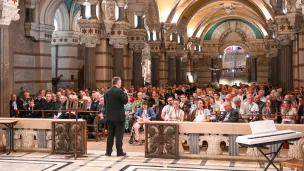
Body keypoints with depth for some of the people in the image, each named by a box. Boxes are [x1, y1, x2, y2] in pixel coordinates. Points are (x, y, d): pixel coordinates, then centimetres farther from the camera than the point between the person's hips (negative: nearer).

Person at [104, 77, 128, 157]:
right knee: (119, 134, 1)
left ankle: (108, 151, 11)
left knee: (110, 134, 11)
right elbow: (125, 101, -11)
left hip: (109, 116, 6)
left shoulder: (106, 92, 7)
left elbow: (105, 104, 11)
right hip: (119, 116, -5)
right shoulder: (119, 91, -13)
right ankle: (119, 152, 4)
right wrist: (125, 93, 2)